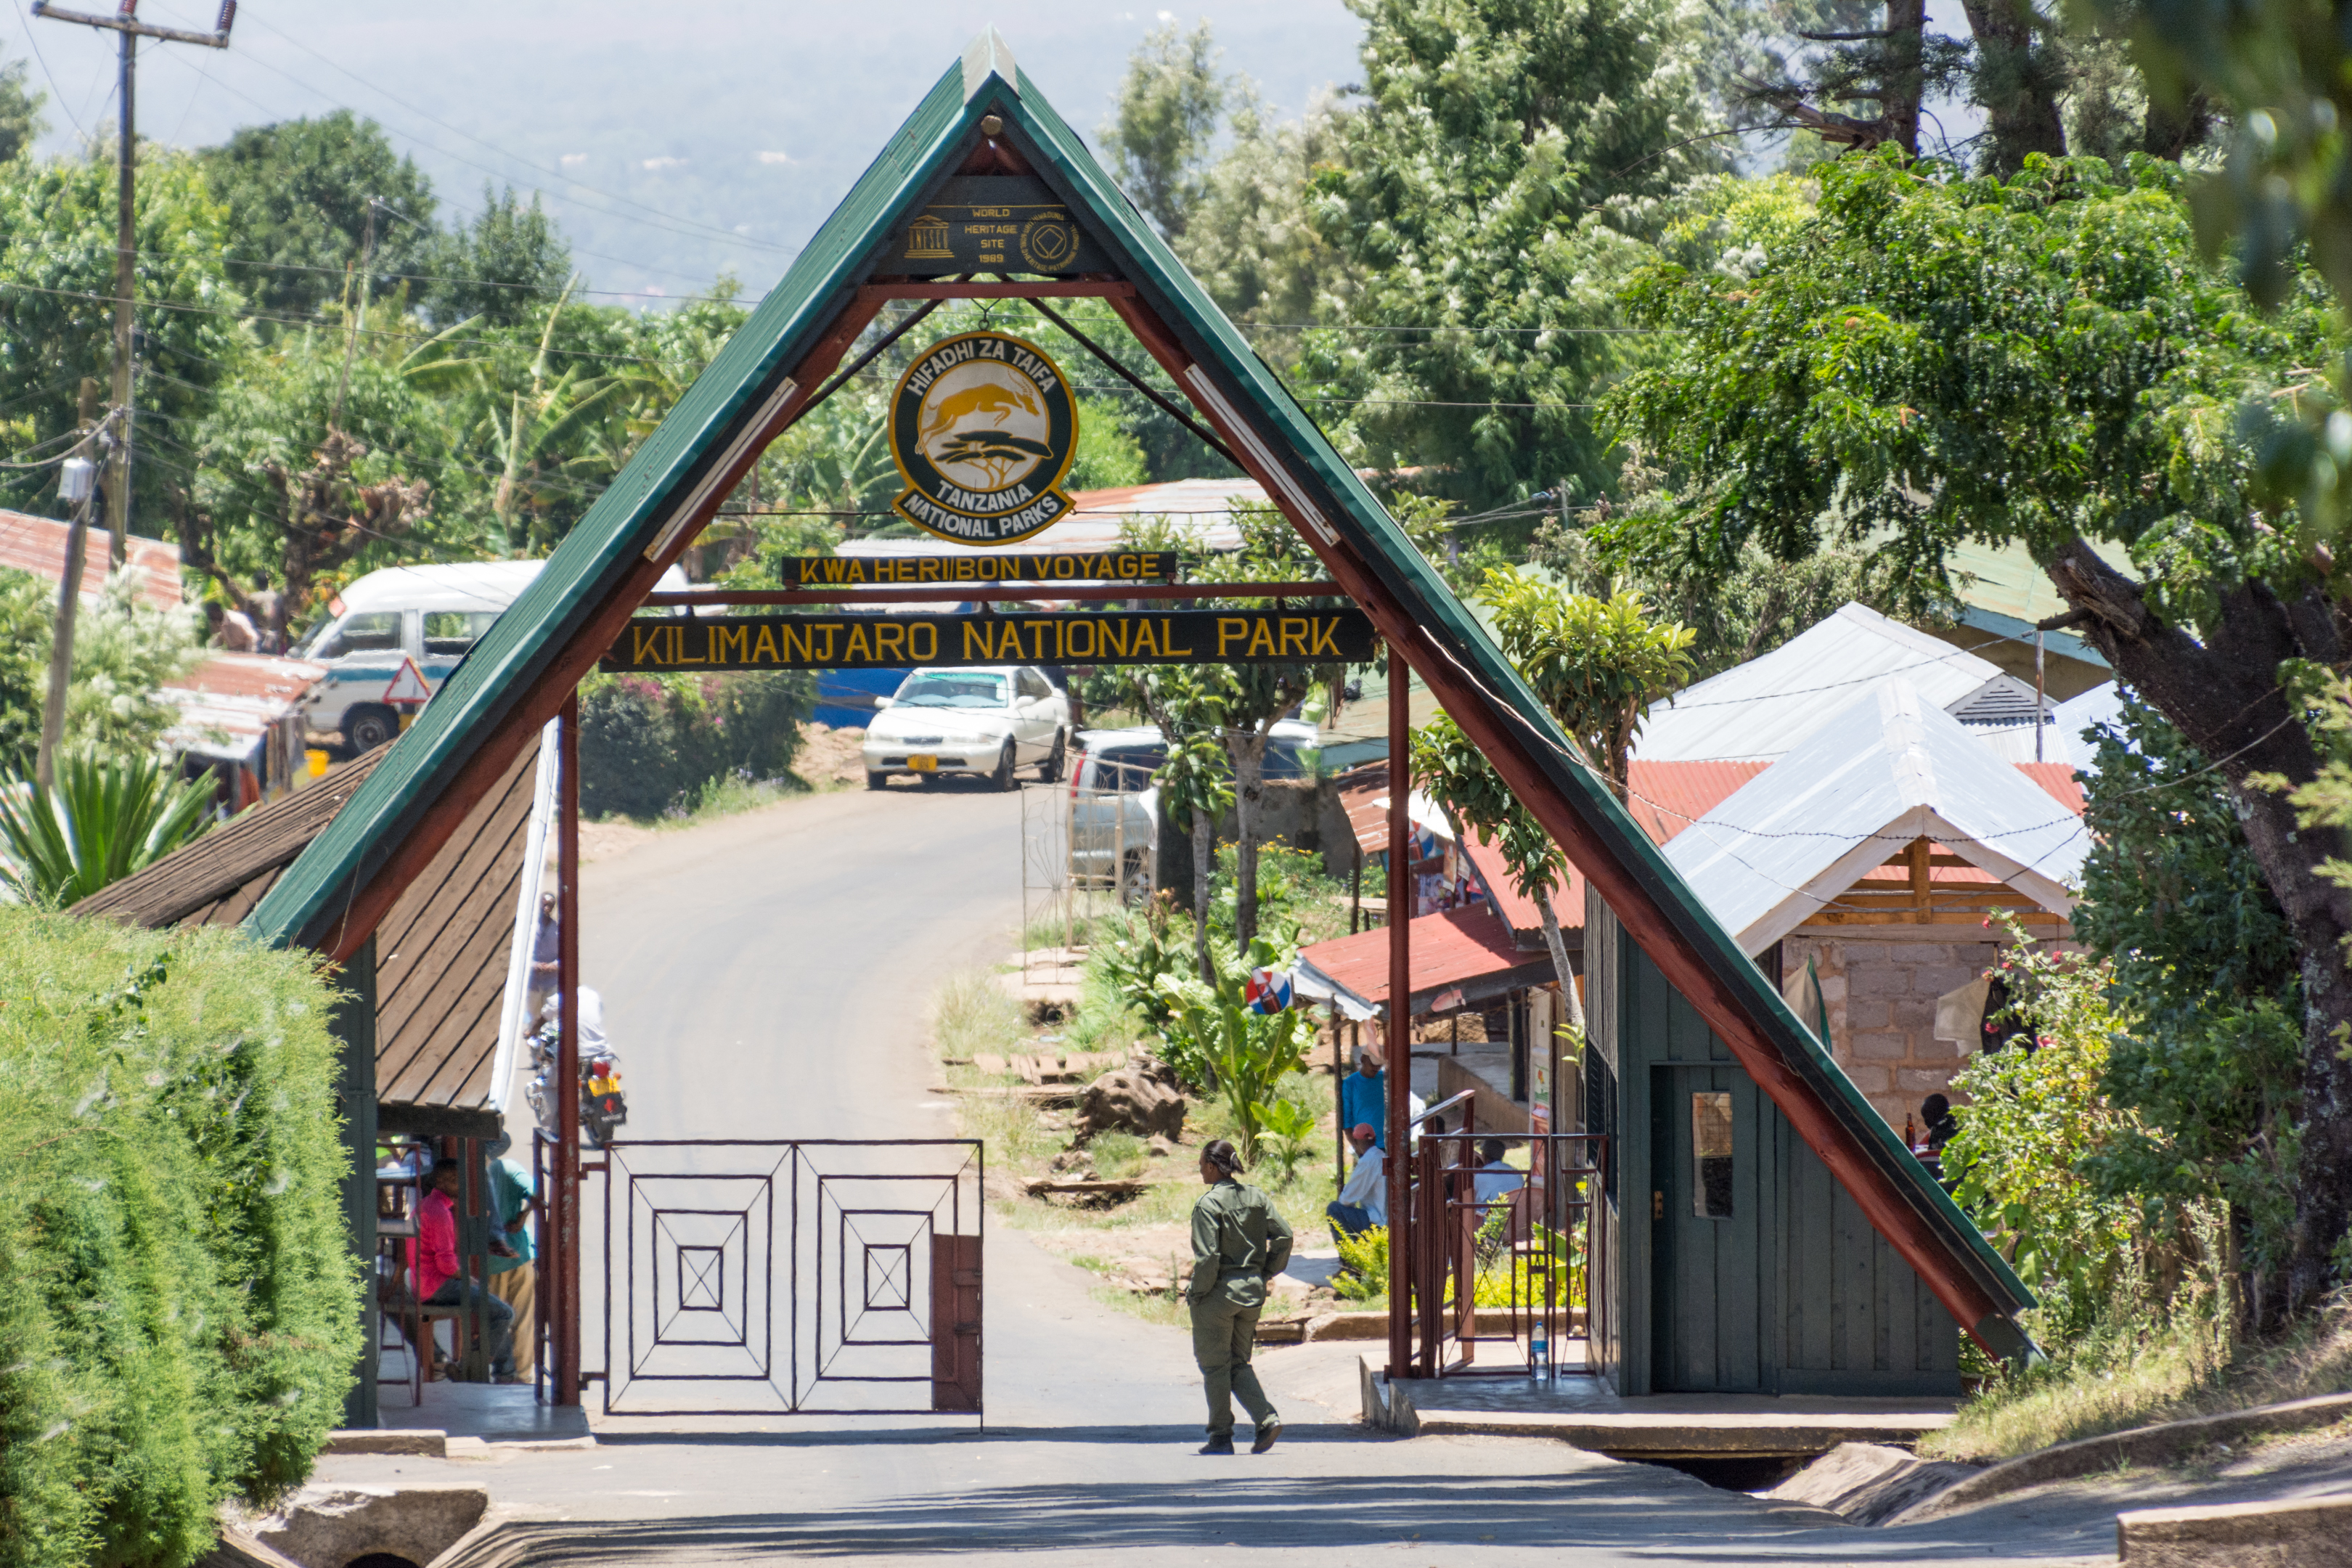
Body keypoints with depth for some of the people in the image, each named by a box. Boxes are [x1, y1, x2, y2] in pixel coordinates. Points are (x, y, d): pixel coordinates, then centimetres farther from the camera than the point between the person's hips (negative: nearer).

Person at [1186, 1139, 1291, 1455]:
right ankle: (1267, 1419, -2)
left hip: (1218, 1291, -6)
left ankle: (1221, 1435, 9)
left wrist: (1196, 1292, -7)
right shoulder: (1255, 1197, 4)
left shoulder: (1208, 1204, -14)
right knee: (1239, 1363, 16)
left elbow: (1207, 1257, -19)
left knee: (1215, 1365, 6)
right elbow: (1284, 1235, 1)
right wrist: (1264, 1274, 10)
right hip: (1252, 1292, 6)